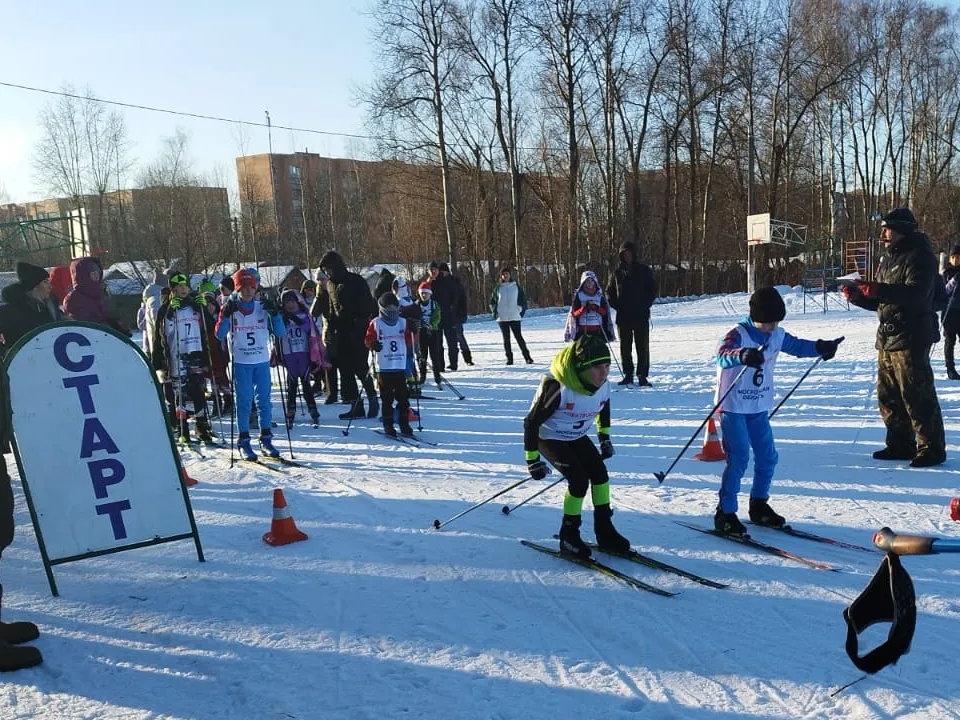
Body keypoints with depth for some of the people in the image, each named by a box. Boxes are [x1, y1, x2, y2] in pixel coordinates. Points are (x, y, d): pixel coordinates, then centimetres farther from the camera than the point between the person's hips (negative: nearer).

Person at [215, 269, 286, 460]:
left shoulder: (262, 308, 6)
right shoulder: (230, 309, 1)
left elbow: (280, 333, 4)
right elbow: (220, 335, -7)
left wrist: (275, 314, -9)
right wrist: (226, 315, -19)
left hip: (262, 361, 2)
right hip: (240, 363, -2)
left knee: (264, 401, 4)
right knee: (243, 402, 0)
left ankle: (266, 440, 11)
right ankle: (244, 441, 5)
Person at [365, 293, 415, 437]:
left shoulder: (403, 322, 9)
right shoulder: (375, 323, 1)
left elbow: (409, 340, 13)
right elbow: (368, 339, 1)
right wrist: (373, 344, -20)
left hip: (400, 366, 3)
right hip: (383, 366, -3)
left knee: (403, 396, 4)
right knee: (387, 398, 2)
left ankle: (404, 424, 12)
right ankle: (388, 424, 10)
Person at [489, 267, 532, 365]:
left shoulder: (516, 287, 5)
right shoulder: (498, 288, 6)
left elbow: (523, 299, 12)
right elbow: (492, 301, 14)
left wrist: (521, 310, 3)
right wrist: (494, 312, 3)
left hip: (515, 317, -1)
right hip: (502, 318, 1)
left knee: (519, 337, -4)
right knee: (506, 339, 3)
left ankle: (527, 356, 2)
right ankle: (509, 358, 9)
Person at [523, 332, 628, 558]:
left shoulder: (603, 385, -15)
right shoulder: (557, 387, -35)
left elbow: (603, 407, 12)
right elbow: (531, 421, -26)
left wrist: (604, 437, 13)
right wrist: (532, 459, -22)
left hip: (577, 437, 6)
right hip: (550, 438, -6)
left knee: (599, 473, -7)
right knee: (579, 480, -18)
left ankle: (605, 532, 9)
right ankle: (568, 537, 0)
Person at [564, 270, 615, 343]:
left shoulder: (600, 296, 10)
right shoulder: (578, 295, 4)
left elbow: (605, 312, 5)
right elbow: (574, 313, 0)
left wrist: (596, 308, -13)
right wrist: (584, 308, -18)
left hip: (597, 330, 2)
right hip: (582, 330, -2)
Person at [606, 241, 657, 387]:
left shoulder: (644, 269, 3)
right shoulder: (618, 272, 8)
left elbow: (653, 288, 5)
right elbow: (609, 291, 14)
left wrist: (645, 305, -6)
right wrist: (616, 305, -2)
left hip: (641, 316, -2)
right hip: (623, 316, 2)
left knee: (642, 346, -3)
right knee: (625, 347, 6)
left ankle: (642, 376, 1)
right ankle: (628, 374, 14)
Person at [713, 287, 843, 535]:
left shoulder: (777, 336, 3)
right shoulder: (738, 335, -19)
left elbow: (796, 346, 20)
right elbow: (722, 355, -37)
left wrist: (821, 347, 3)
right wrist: (743, 355, -58)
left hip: (759, 407, 7)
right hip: (733, 406, -7)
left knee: (768, 456, 9)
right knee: (738, 458, -12)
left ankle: (759, 505, 27)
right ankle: (725, 514, -3)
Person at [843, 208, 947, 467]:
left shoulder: (920, 256, -10)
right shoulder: (889, 257, 19)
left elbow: (916, 294, -25)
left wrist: (879, 289, -32)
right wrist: (857, 295, 3)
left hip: (911, 338, -9)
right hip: (888, 337, 9)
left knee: (916, 395, -7)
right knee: (888, 395, 11)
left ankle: (932, 448, 2)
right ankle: (901, 445, 21)